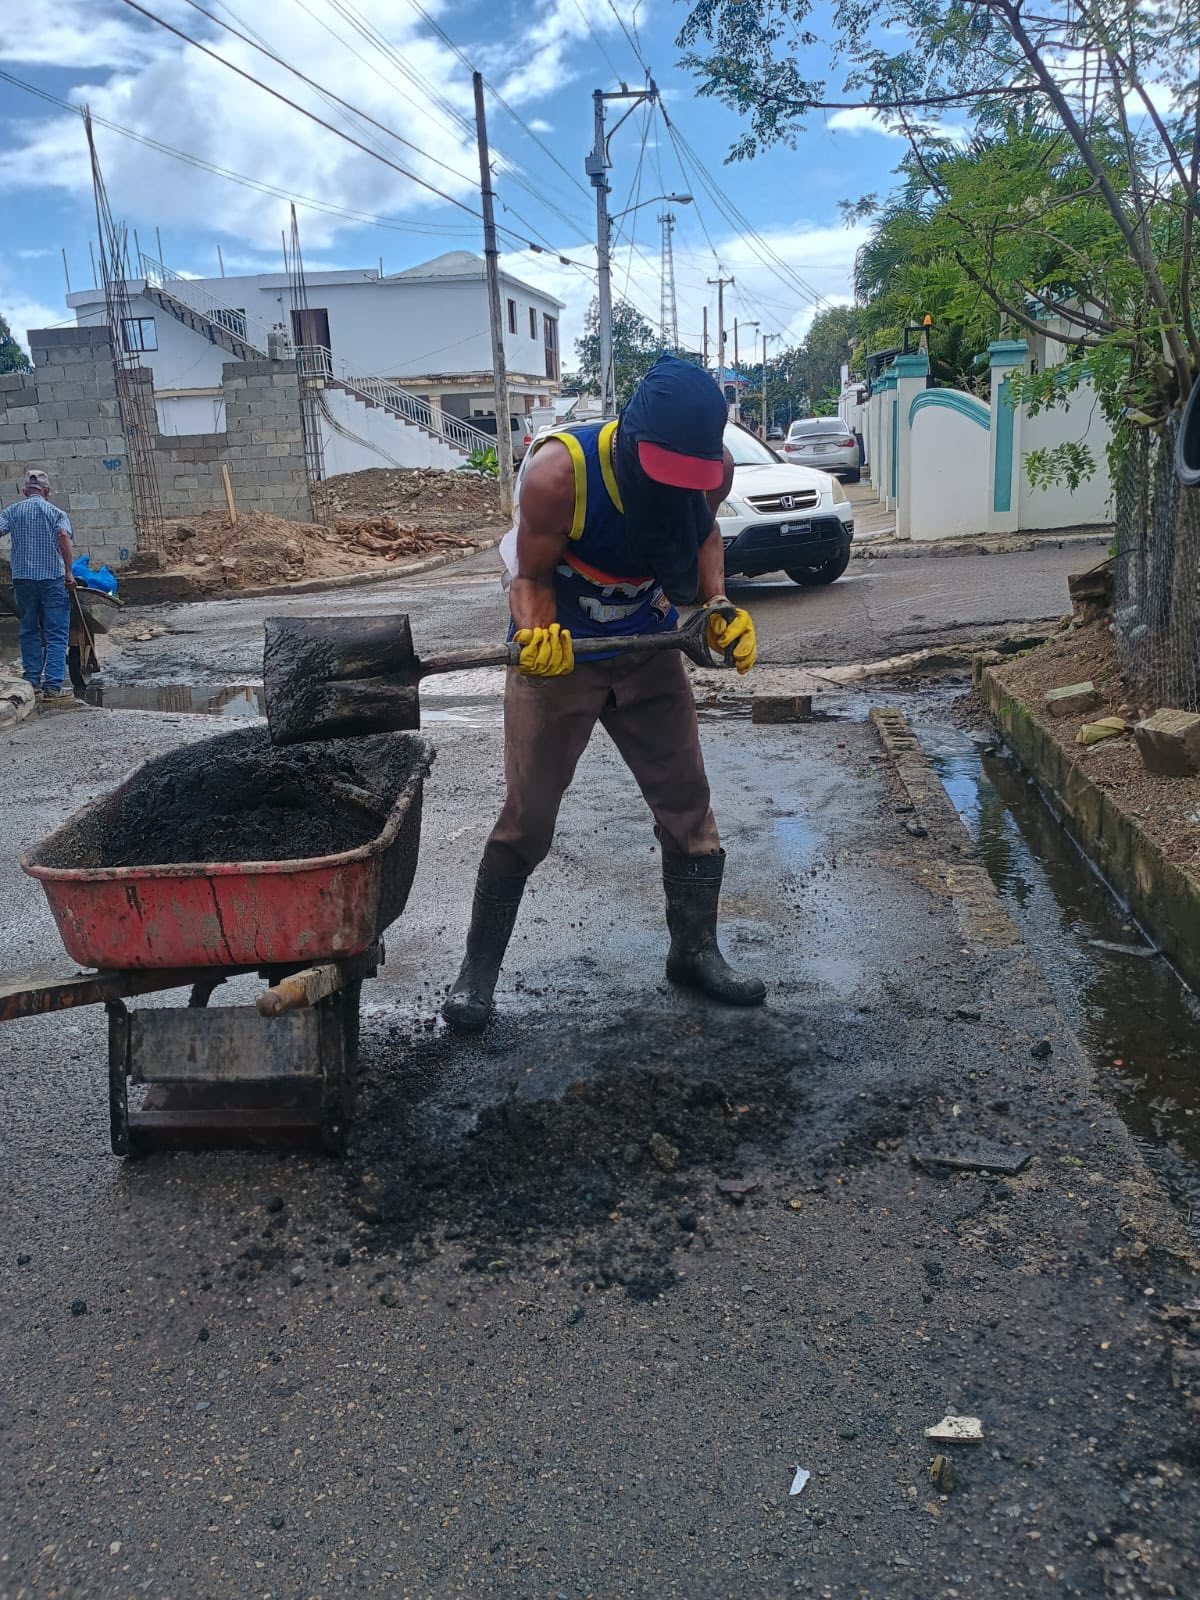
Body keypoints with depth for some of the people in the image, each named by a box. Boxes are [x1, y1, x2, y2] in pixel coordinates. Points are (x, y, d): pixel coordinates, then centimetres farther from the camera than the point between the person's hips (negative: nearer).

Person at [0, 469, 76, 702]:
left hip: (22, 578, 3)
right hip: (52, 578, -3)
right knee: (56, 633, -1)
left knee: (29, 631, 15)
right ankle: (53, 686, -8)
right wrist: (68, 572, -16)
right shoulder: (55, 512, 0)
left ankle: (32, 683, 14)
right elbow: (64, 536, -17)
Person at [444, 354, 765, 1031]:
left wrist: (718, 603, -9)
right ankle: (478, 971, 12)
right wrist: (538, 632, -37)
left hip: (650, 653, 4)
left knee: (688, 802, 4)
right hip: (557, 650, -4)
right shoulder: (559, 471, -30)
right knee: (527, 816, -3)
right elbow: (532, 574, -17)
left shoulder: (714, 467, -16)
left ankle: (696, 950, 22)